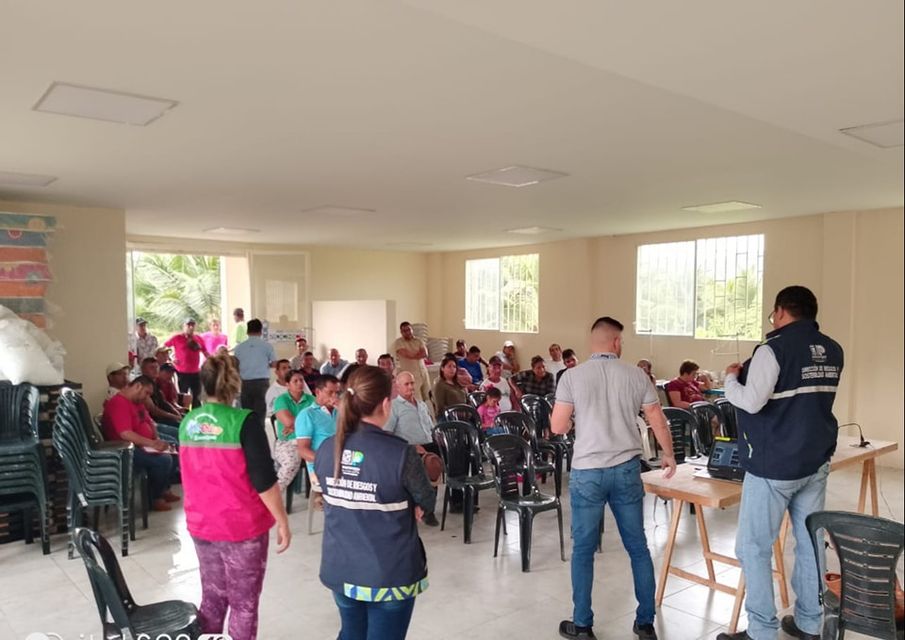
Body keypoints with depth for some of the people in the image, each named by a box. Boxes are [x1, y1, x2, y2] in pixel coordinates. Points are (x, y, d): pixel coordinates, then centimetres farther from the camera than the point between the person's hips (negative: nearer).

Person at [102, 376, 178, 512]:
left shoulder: (137, 402, 12)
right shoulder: (119, 404, -21)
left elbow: (149, 422, 20)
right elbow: (126, 434, -31)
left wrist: (156, 439, 1)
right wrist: (153, 443, -32)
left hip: (141, 446, 11)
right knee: (164, 460, -23)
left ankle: (164, 489, 14)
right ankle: (154, 499, -6)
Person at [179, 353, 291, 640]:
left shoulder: (188, 422, 0)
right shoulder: (243, 422, -19)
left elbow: (190, 475, 13)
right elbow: (264, 480, -19)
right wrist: (283, 521, -9)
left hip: (201, 525, 6)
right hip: (242, 527, -5)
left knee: (212, 597, 20)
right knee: (244, 603, 9)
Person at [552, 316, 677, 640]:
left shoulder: (572, 376, -6)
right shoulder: (636, 375, 0)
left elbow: (557, 427, -6)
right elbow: (658, 421, 6)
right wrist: (668, 455, 23)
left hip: (587, 471, -2)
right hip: (627, 469, 2)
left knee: (583, 550, 10)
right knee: (638, 547, 15)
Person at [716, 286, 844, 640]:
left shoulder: (774, 347, -15)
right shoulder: (833, 351, 8)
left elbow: (752, 402, -22)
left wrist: (731, 378, -4)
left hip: (773, 465, -7)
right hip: (816, 462, 7)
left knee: (753, 548, 2)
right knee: (810, 543, 15)